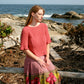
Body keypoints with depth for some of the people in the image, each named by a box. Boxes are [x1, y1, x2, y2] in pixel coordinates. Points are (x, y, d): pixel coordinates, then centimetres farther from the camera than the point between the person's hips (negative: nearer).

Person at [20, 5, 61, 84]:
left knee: (54, 73, -22)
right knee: (44, 75, -28)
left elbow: (47, 43, 7)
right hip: (32, 59, -4)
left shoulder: (44, 26, 1)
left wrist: (47, 57, -6)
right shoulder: (25, 30, -13)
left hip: (44, 58, 4)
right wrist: (38, 60, -16)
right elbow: (25, 49, -11)